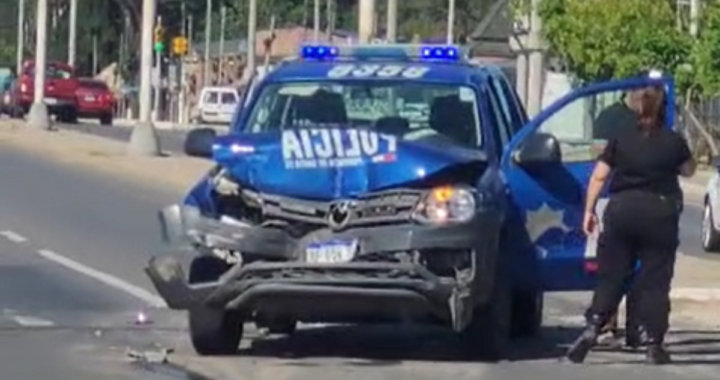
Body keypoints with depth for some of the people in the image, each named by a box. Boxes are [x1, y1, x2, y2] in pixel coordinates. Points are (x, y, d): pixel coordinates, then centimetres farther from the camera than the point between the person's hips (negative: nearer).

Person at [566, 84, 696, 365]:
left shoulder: (621, 140, 4)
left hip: (621, 209, 1)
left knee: (611, 276, 8)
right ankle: (653, 344, 1)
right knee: (654, 281, 3)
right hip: (660, 212, -1)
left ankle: (592, 329, -8)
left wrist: (589, 210, 5)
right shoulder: (673, 141, 2)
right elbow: (688, 171, 19)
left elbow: (598, 176, 0)